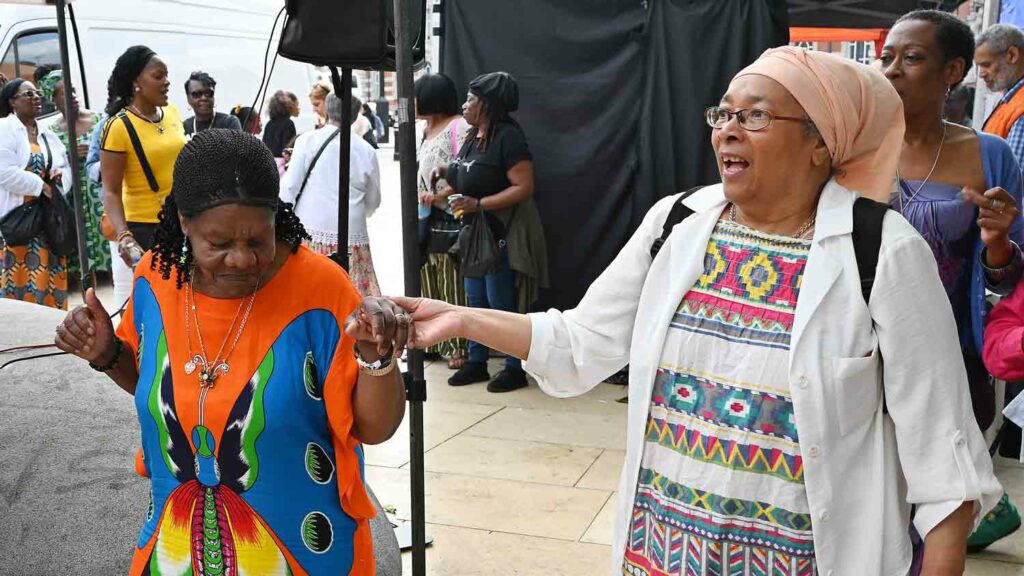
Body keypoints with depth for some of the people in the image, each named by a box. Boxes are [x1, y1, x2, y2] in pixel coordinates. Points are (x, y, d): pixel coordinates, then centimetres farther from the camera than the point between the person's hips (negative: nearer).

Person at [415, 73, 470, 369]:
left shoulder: (459, 127, -12)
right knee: (428, 280, 13)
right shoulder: (426, 128, 16)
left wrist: (439, 195, -23)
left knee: (452, 283, -3)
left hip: (449, 218, -9)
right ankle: (434, 340, 24)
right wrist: (416, 202, 11)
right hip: (425, 218, 9)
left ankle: (459, 346, 6)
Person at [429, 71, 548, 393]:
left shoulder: (508, 137, -17)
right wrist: (445, 171, 4)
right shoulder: (473, 136, 9)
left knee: (502, 303, -1)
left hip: (501, 235, -9)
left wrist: (478, 204, -27)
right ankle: (477, 362, 25)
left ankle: (515, 369, 12)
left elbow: (524, 187, -23)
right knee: (475, 299, 14)